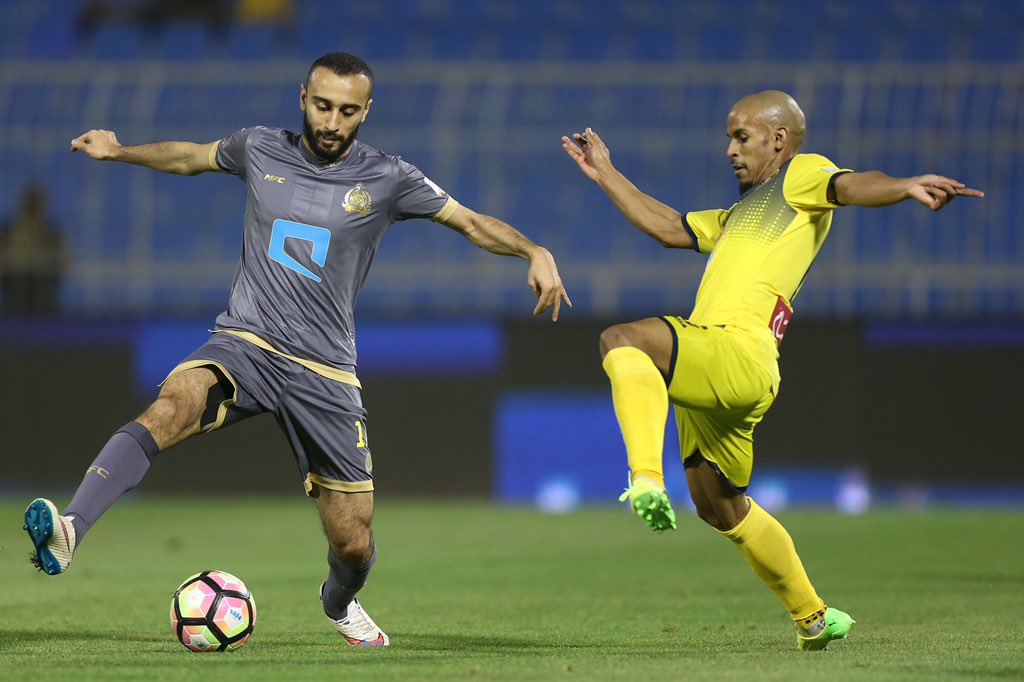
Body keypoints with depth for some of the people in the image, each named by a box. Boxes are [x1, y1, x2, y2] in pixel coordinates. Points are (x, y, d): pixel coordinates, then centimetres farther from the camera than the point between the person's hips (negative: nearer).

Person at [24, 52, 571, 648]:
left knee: (354, 545, 4)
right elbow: (190, 157, 26)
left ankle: (341, 602, 41)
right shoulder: (260, 150, 6)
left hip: (325, 373, 0)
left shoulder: (388, 179, 0)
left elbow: (474, 223, 4)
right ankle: (69, 531, -51)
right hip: (245, 346, 0)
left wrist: (536, 252, -12)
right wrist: (120, 152, 17)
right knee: (168, 411, -35)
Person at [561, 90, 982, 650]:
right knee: (722, 508, 18)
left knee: (621, 341, -31)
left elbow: (850, 186, -10)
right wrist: (605, 174, 41)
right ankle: (813, 618, 29)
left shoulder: (801, 175, 10)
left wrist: (907, 187, -32)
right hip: (707, 373, 9)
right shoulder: (739, 215, 35)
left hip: (738, 352, -9)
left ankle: (647, 480, -46)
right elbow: (667, 227, 39)